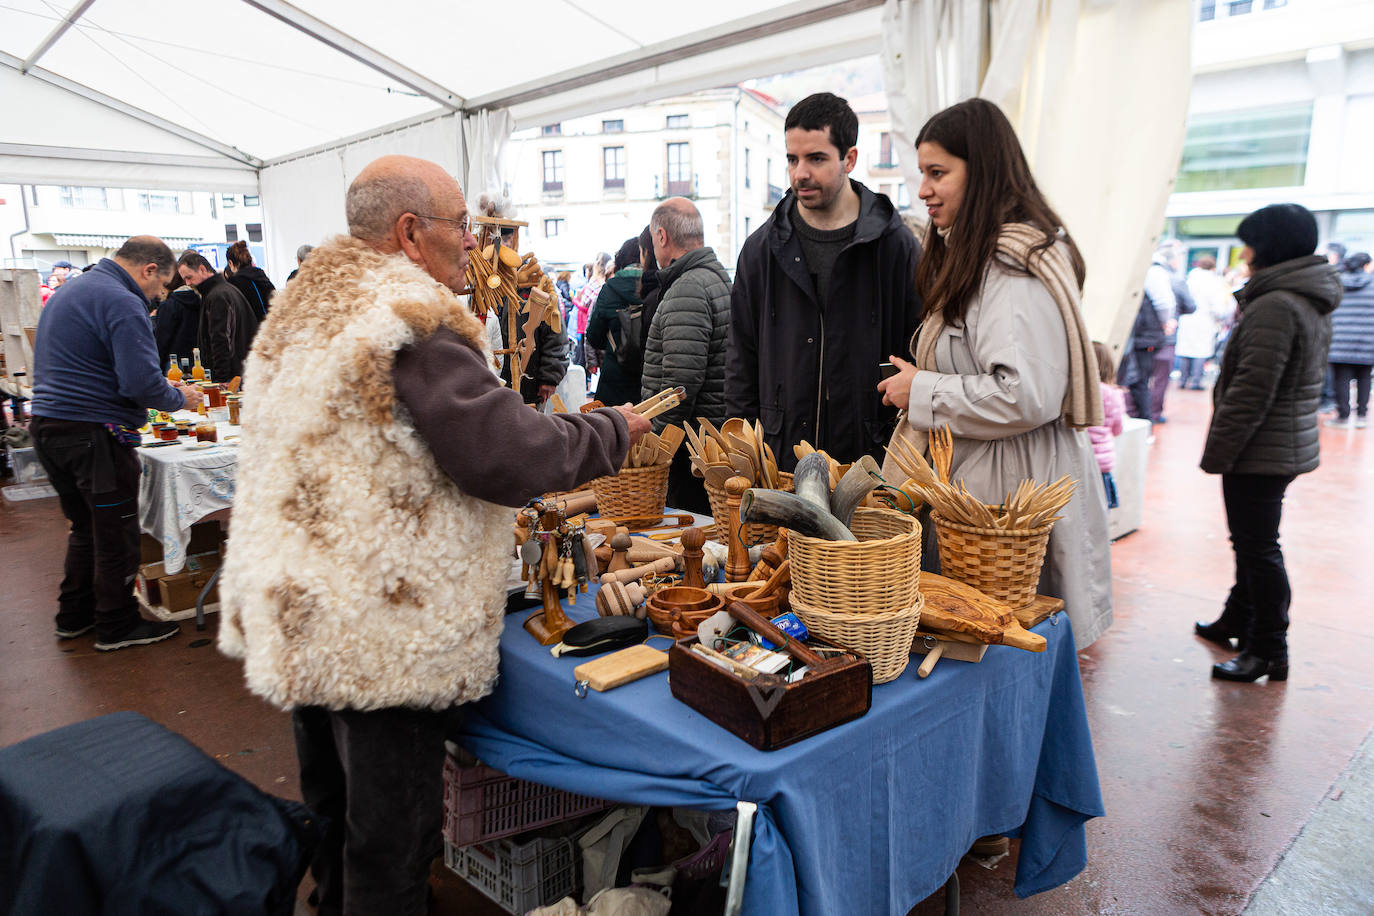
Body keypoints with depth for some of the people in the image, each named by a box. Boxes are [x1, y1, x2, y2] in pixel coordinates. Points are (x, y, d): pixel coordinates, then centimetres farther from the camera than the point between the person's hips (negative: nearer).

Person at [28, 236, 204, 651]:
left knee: (86, 525, 21)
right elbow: (142, 382, -24)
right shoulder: (123, 303, -16)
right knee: (116, 532, 3)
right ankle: (117, 626, 13)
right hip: (93, 433, -10)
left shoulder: (68, 291, 17)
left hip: (48, 425, 10)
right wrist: (179, 398, -5)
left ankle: (74, 615, 31)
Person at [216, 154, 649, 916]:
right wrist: (613, 429, -8)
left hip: (294, 614, 10)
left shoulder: (305, 306, 13)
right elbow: (504, 456, -23)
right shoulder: (417, 318, -19)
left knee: (333, 809, 25)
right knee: (390, 835, 6)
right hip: (382, 631, -10)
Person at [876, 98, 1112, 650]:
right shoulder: (974, 256, 17)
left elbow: (1025, 396, -25)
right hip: (974, 490, 10)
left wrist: (922, 392, -15)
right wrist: (921, 382, 14)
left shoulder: (1013, 268, -17)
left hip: (1012, 500, -10)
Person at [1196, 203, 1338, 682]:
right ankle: (1237, 622, 35)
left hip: (1260, 452, -10)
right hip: (1289, 446, 10)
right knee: (1253, 543, 20)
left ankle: (1268, 651, 9)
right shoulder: (1312, 302, 13)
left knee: (1257, 549, -1)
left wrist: (1216, 452, -17)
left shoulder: (1274, 306, -20)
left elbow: (1251, 393, -24)